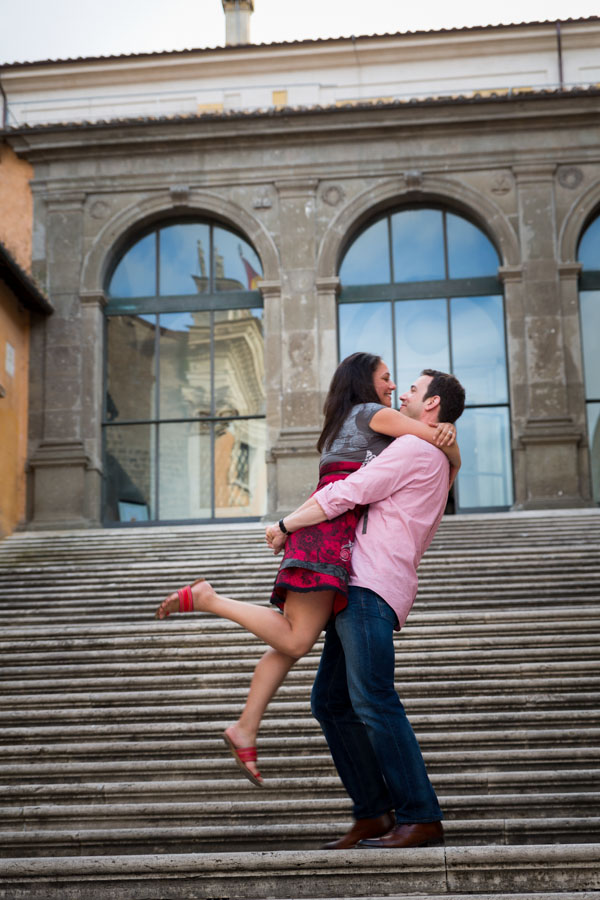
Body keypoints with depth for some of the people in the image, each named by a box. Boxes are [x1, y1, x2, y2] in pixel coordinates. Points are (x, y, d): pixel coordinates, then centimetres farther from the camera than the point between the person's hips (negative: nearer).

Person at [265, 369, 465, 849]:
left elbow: (346, 494, -9)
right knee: (331, 701, 7)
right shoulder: (437, 465, 28)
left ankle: (421, 818, -12)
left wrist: (286, 525, 1)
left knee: (372, 700, -17)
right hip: (356, 591, 10)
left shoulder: (415, 448, -4)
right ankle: (374, 814, 9)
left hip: (371, 591, -10)